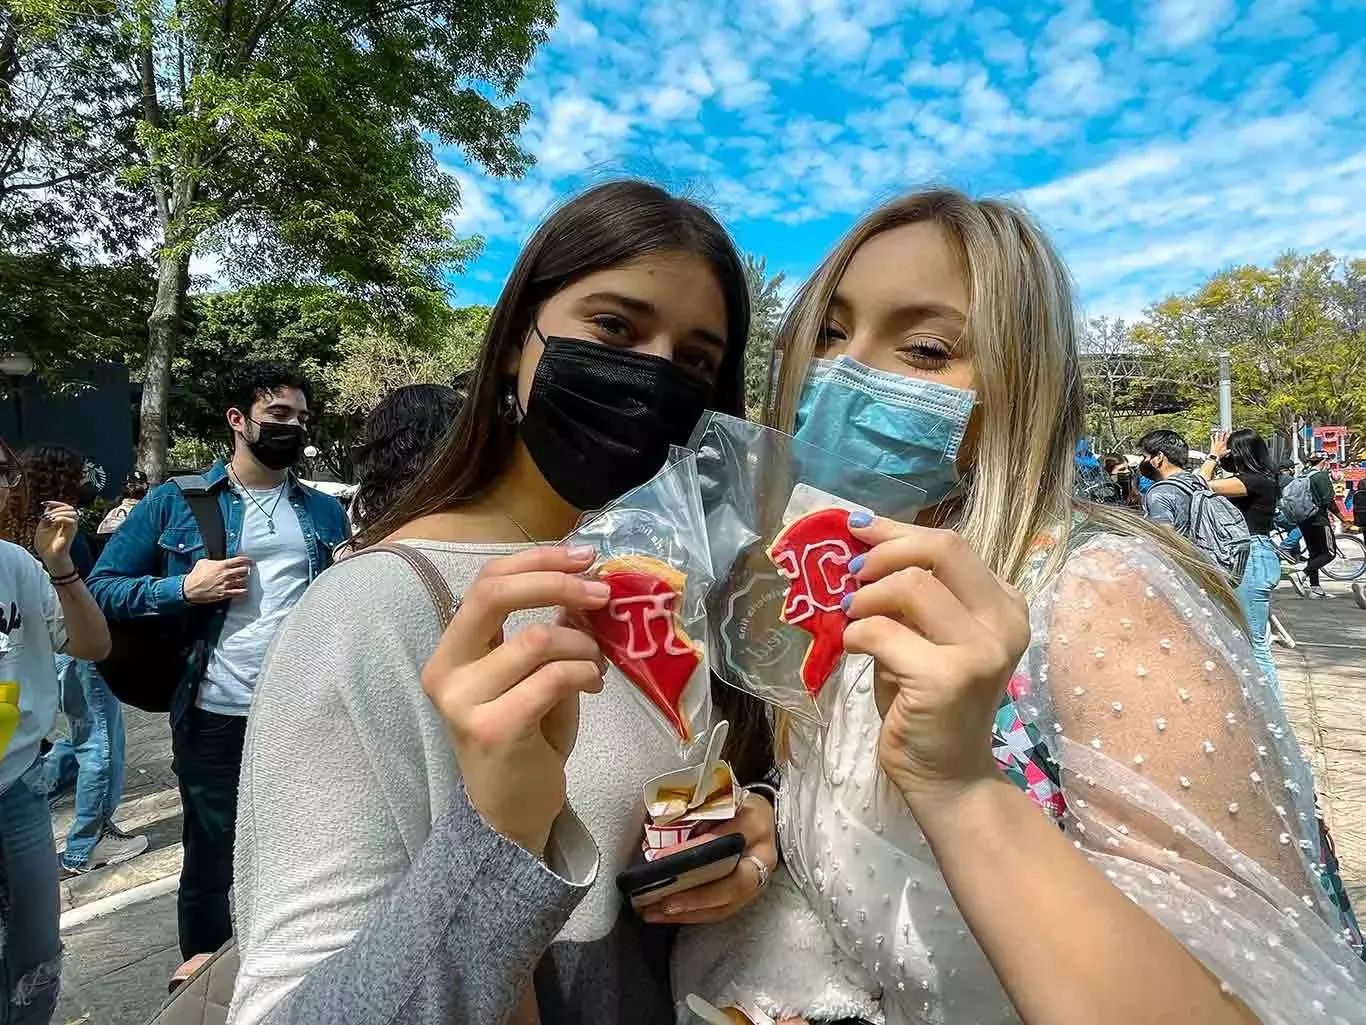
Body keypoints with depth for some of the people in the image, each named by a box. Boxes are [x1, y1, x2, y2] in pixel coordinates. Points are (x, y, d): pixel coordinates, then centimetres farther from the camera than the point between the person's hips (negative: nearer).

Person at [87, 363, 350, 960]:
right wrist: (184, 587, -14)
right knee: (210, 866, 14)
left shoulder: (325, 512, 9)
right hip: (216, 719, -2)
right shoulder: (176, 503, 0)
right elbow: (100, 589, 1)